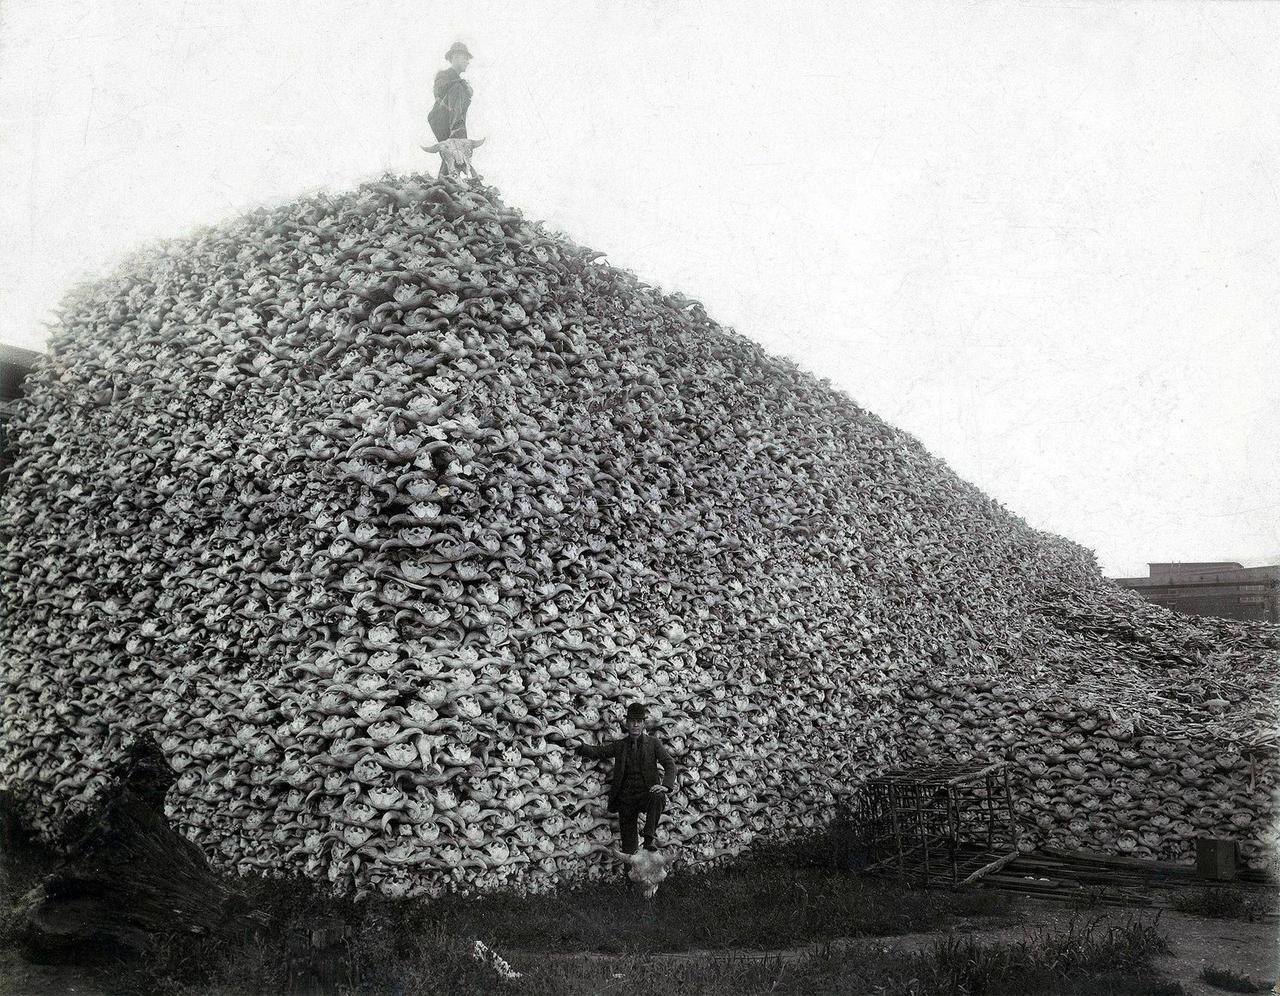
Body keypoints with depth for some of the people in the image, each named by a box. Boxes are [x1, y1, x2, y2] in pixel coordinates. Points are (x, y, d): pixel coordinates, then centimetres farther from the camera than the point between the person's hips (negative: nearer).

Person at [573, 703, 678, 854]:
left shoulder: (653, 743, 5)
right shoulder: (619, 745, 11)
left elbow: (669, 764, -2)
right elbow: (597, 751, 0)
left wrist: (666, 785, -21)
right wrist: (580, 746, -21)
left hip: (647, 794, -2)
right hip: (626, 799, 2)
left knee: (658, 797, -37)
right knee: (628, 849, -3)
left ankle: (650, 837, -29)